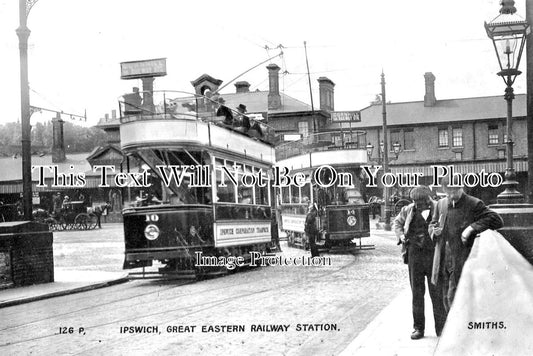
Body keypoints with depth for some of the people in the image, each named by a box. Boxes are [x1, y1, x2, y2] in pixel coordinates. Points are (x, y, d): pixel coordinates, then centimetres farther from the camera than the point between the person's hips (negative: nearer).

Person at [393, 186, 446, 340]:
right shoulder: (408, 210, 5)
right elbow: (397, 222, 21)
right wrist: (401, 236, 4)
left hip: (434, 254, -2)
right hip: (414, 254, 2)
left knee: (437, 292, 2)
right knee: (417, 292, 7)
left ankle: (441, 328, 14)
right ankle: (418, 328, 16)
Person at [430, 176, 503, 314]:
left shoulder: (474, 204, -7)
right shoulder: (440, 204, 11)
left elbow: (497, 220, -14)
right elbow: (432, 224, 25)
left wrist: (472, 227, -21)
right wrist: (434, 230, 1)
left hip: (462, 261, -6)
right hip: (443, 260, 6)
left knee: (454, 297, -11)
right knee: (446, 298, 12)